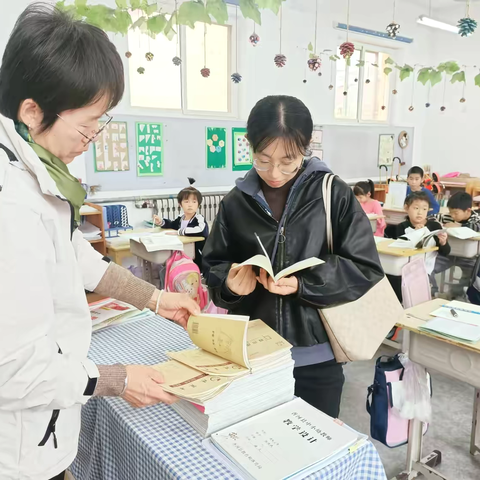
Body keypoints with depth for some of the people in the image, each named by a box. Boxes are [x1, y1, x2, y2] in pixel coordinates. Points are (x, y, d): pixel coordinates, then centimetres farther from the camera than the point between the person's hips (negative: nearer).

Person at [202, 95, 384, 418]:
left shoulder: (335, 195, -7)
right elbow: (213, 265, 5)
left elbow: (365, 268, -8)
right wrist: (230, 280, -17)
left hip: (315, 356, -1)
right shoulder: (237, 202, 0)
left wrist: (302, 284, -21)